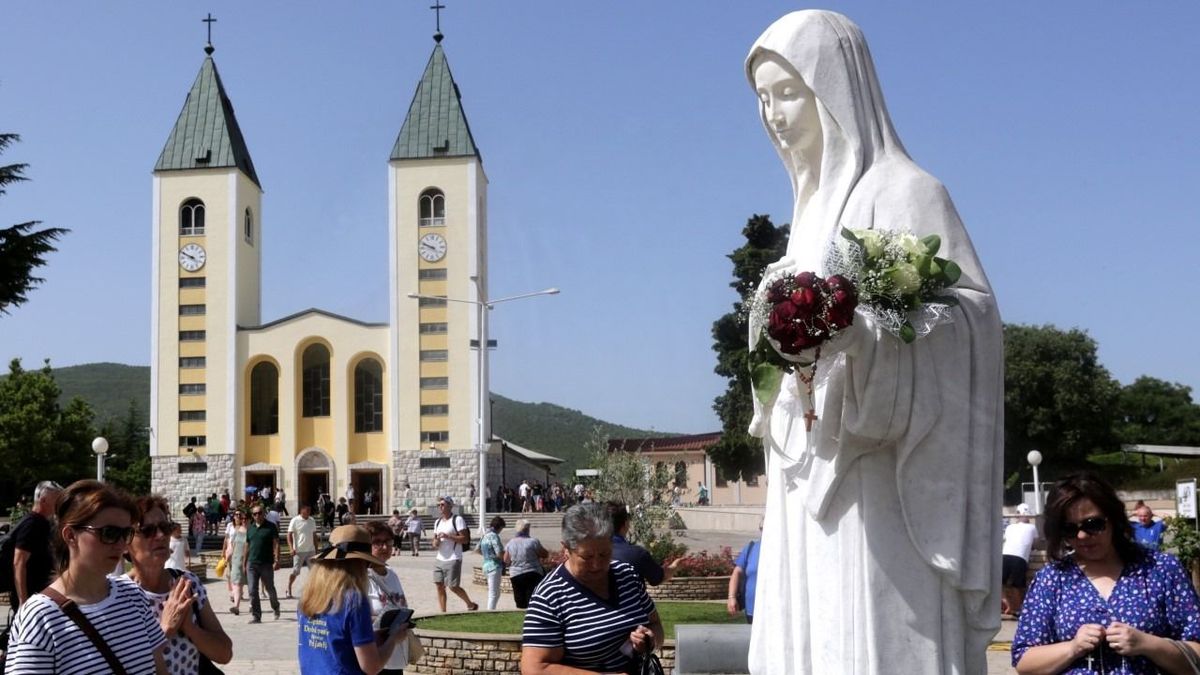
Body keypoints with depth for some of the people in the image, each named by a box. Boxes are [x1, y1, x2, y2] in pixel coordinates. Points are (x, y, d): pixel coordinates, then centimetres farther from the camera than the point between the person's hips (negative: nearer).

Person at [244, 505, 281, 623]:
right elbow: (247, 546, 16)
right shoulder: (250, 528, 11)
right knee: (253, 591, -4)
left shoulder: (271, 527, -2)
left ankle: (276, 607, 35)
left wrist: (276, 560, -17)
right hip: (252, 564, 3)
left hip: (267, 564, -3)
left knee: (270, 589, 9)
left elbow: (276, 544, -7)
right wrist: (245, 563, 14)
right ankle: (256, 615, 1)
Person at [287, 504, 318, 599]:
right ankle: (289, 589, 11)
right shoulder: (295, 521, -6)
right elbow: (289, 535, -8)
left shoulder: (312, 521, 9)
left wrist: (316, 549, 14)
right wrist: (292, 548, -19)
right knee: (295, 571, -2)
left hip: (311, 550, 5)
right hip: (299, 551, -5)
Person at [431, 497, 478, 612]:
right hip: (440, 559, 7)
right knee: (439, 586, 2)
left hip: (453, 560, -7)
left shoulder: (457, 520, -6)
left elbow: (465, 538, -14)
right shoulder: (438, 522, 16)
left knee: (453, 586, -6)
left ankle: (471, 605, 15)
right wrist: (436, 542, -4)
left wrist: (448, 536, -20)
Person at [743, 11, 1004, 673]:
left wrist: (858, 330, -27)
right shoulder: (814, 207, 19)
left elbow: (971, 308, -14)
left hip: (875, 484, -8)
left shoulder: (902, 191, -4)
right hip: (812, 483, 8)